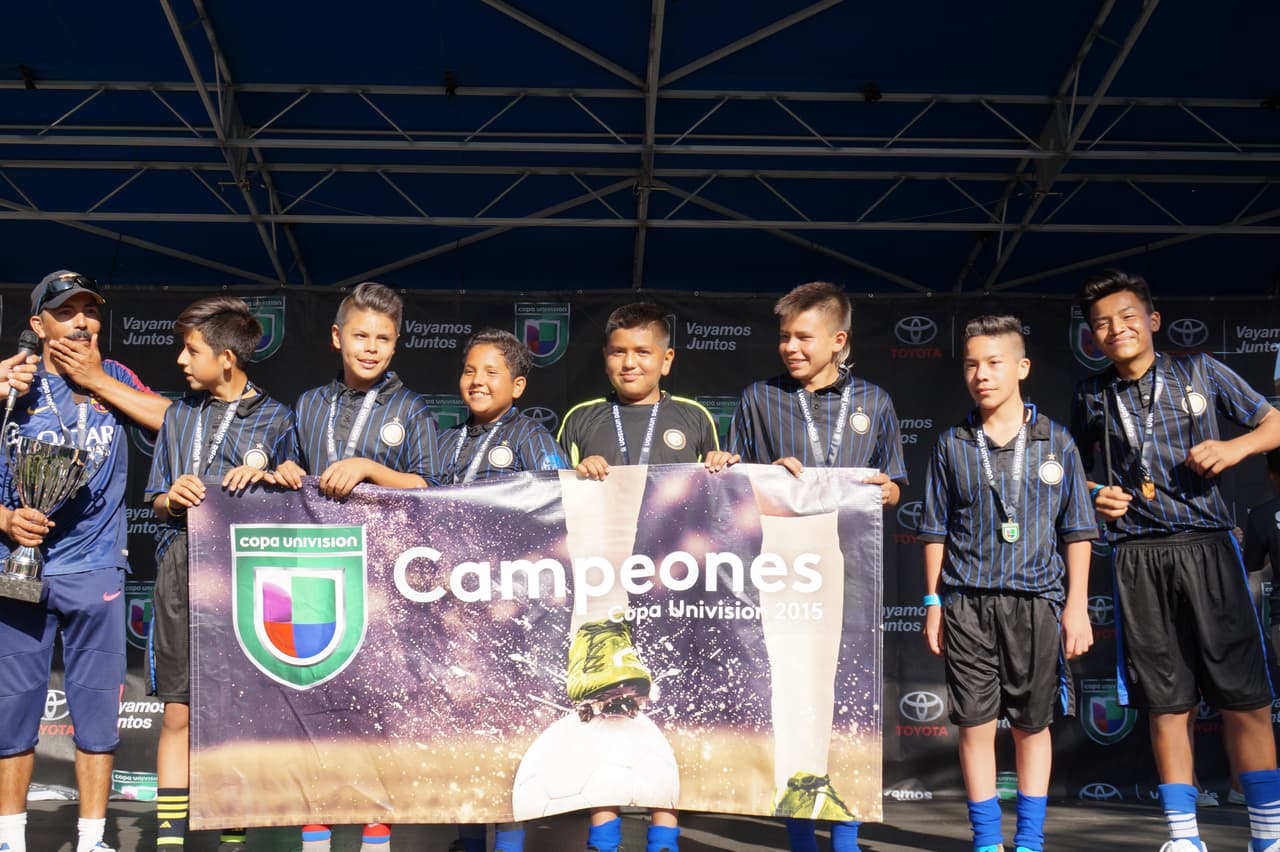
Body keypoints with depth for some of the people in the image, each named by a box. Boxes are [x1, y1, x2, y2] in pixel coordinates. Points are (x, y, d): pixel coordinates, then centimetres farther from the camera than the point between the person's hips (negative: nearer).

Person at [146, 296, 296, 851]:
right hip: (182, 573, 3)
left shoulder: (275, 419, 6)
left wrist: (262, 479, -12)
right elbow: (156, 500, 18)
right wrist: (173, 497, -4)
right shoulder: (180, 415, 16)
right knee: (178, 714, 2)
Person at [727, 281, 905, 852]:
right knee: (788, 692, -5)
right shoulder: (759, 399, 9)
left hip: (850, 566, 1)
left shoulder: (873, 403, 12)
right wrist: (771, 475, -9)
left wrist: (885, 490, -6)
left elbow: (893, 488, 16)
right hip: (781, 566, -1)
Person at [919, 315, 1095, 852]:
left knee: (1032, 725, 8)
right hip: (968, 604, 0)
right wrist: (933, 602, 5)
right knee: (975, 723, 2)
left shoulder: (1055, 442, 3)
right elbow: (935, 531, 9)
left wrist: (1077, 605, 1)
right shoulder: (951, 446, 5)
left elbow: (1076, 530, 5)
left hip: (1036, 600, 0)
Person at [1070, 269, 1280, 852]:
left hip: (1206, 547, -1)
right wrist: (1093, 496, 2)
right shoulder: (1092, 397, 10)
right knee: (1166, 704, 4)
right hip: (1139, 558, 1)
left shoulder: (1200, 372, 6)